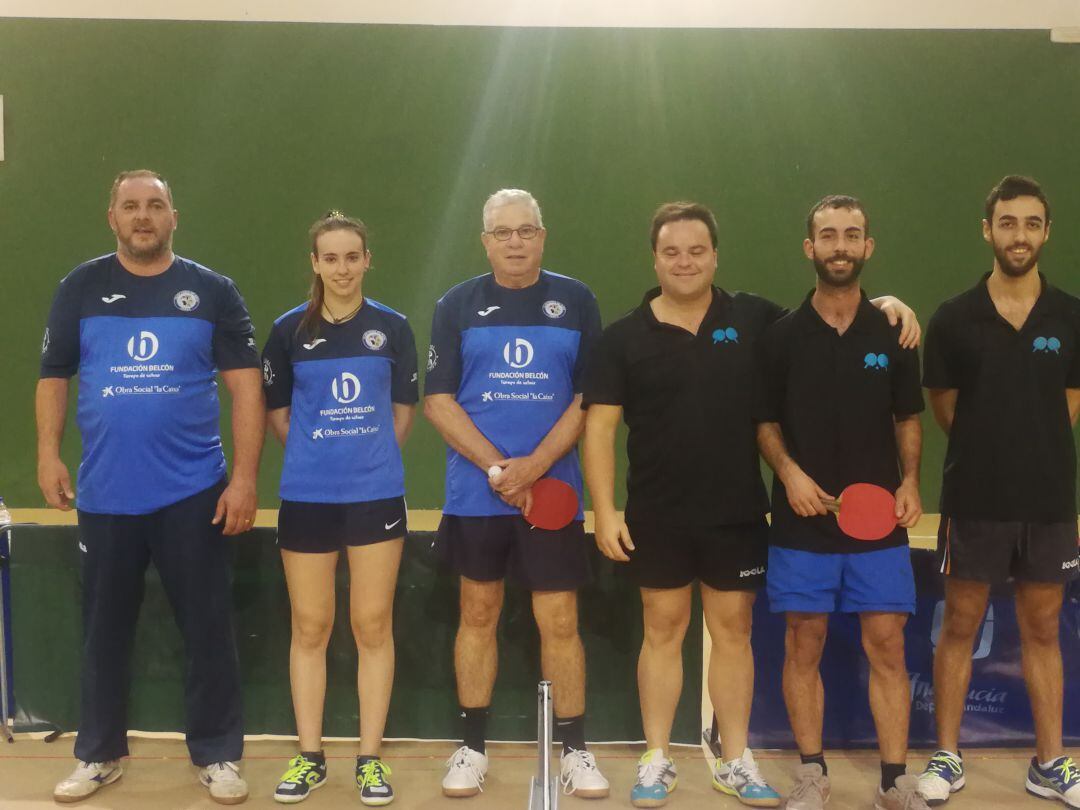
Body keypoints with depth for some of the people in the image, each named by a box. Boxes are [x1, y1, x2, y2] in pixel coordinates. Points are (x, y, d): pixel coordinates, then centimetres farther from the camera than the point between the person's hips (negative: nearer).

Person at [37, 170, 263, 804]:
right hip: (104, 495, 2)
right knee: (105, 629, 14)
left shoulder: (212, 291, 0)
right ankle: (100, 753, 29)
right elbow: (54, 376, 9)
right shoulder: (81, 289, 5)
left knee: (209, 628, 5)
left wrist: (245, 477, -10)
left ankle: (219, 754, 19)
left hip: (193, 494, -1)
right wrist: (48, 453, -4)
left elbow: (246, 385, -3)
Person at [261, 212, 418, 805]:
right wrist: (317, 456, 8)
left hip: (376, 494, 0)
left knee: (373, 626, 4)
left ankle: (371, 757, 16)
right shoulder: (289, 329, 0)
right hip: (305, 496, 0)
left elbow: (403, 410, 8)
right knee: (310, 628, 7)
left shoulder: (392, 326, 1)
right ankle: (309, 755, 20)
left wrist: (369, 459, 6)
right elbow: (277, 413, 9)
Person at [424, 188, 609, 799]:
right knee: (479, 615, 10)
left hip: (554, 490, 0)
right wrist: (497, 467, -11)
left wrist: (536, 464, -12)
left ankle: (576, 750, 16)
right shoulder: (458, 305, 4)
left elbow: (590, 398, 0)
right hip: (475, 492, 1)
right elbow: (438, 400, -1)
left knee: (560, 621, 2)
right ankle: (473, 748, 22)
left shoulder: (576, 302, 3)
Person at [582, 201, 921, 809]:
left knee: (733, 630, 10)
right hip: (657, 517, -1)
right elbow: (600, 428, -3)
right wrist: (605, 511, -10)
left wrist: (882, 304, -10)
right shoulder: (625, 337, -2)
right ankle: (657, 760, 20)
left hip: (738, 514, 1)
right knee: (663, 631, 8)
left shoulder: (754, 318, 1)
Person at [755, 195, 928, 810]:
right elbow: (766, 422, 6)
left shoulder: (893, 335, 5)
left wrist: (911, 483, -4)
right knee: (805, 646, 5)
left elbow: (909, 419, 11)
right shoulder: (782, 337, 1)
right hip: (803, 522, 0)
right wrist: (789, 472, -11)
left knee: (887, 646, 2)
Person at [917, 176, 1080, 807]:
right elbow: (944, 406, 6)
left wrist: (1029, 450, 5)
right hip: (974, 502, -1)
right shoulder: (954, 319, -3)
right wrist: (990, 452, 7)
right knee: (960, 628, 6)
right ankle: (948, 758, 18)